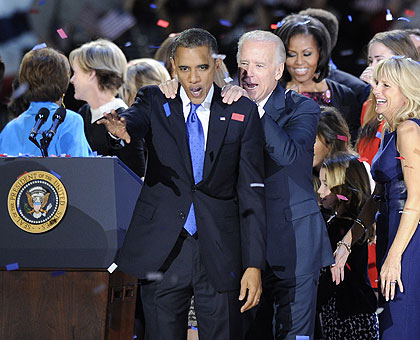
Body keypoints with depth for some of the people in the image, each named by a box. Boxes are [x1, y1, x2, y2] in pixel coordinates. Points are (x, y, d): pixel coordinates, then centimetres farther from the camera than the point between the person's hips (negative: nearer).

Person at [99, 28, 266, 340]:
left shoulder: (242, 113, 2)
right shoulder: (155, 101, 5)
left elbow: (251, 192, -1)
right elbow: (136, 119, -18)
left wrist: (254, 264, -7)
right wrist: (121, 126, -45)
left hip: (219, 255, -1)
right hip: (162, 252, 1)